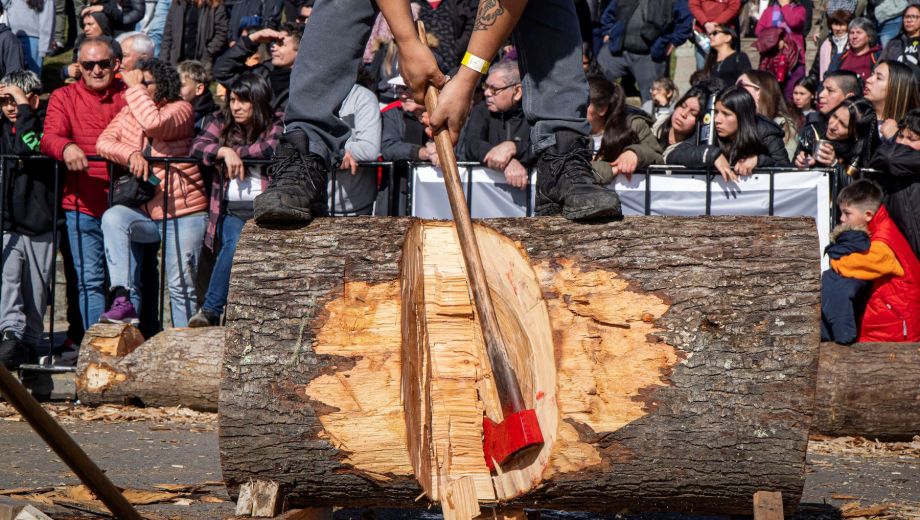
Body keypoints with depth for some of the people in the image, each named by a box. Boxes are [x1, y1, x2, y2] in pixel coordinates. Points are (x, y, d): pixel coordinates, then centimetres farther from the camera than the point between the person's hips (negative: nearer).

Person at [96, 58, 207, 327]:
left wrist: (134, 87, -14)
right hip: (143, 212, 4)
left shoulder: (181, 109, -4)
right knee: (113, 217, -28)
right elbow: (104, 142, -1)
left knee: (181, 286, -4)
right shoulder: (128, 113, 13)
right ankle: (123, 302, -35)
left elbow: (153, 123, -25)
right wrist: (131, 155, -19)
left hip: (184, 214, -4)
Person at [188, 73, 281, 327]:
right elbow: (198, 147, 0)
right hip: (232, 211, 1)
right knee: (235, 243, -31)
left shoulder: (276, 126, 7)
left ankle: (210, 309, -25)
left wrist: (236, 152, -5)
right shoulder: (221, 122, 14)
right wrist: (225, 151, -17)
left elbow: (272, 149, -13)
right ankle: (210, 311, -31)